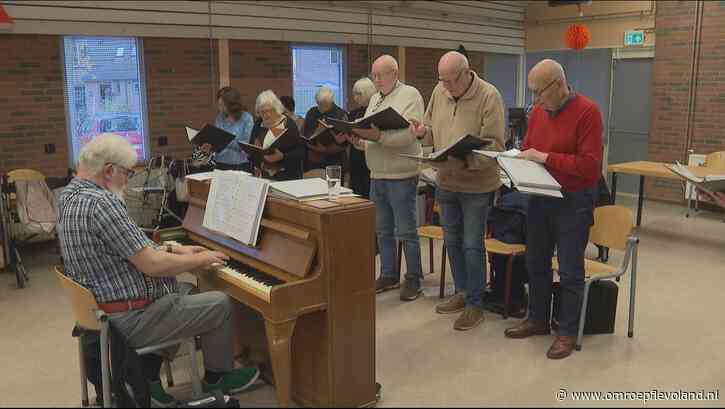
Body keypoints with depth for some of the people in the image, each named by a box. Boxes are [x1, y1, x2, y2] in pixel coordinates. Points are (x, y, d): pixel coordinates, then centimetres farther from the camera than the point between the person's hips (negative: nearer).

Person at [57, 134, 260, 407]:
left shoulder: (72, 195, 6)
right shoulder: (100, 203, -26)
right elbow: (151, 265, -26)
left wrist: (174, 250, 12)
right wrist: (199, 260, -10)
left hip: (99, 307, 10)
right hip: (127, 319, -10)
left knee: (185, 291, 30)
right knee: (221, 305, 1)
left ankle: (146, 378, 27)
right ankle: (217, 378, 24)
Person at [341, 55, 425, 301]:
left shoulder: (410, 95, -7)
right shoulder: (375, 99, 17)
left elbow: (408, 134, -21)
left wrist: (377, 135, -29)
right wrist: (357, 138, -4)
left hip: (401, 176, -7)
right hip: (377, 176, 8)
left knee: (405, 232, 0)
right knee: (382, 230, 14)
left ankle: (413, 278, 14)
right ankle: (388, 275, 26)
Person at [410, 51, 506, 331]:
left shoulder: (489, 96, -15)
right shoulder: (439, 92, 3)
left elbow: (494, 144, -20)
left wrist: (466, 158, -33)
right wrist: (423, 132, -9)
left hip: (477, 184, -6)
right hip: (446, 181, 6)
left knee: (472, 245, 1)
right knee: (452, 242, 17)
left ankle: (475, 304, 16)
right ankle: (461, 293, 34)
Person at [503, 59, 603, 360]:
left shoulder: (586, 111, -15)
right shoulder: (537, 111, 5)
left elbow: (589, 165, -21)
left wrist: (545, 157, -22)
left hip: (574, 202, -7)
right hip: (540, 197, 7)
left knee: (569, 270, 3)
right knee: (536, 262, 16)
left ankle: (568, 332, 18)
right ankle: (538, 319, 33)